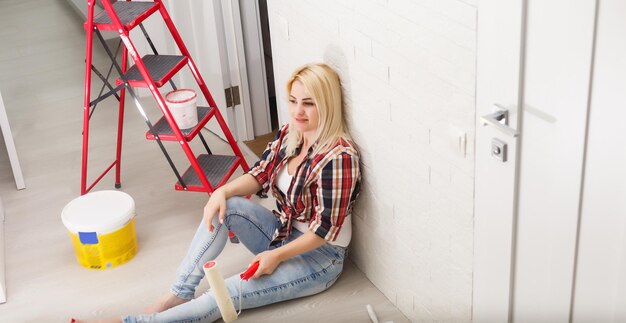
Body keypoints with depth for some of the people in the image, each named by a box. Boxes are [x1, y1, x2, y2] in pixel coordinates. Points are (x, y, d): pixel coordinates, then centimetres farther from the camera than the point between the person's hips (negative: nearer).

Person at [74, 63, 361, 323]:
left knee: (226, 295, -22)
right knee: (225, 205, -16)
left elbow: (326, 228, -23)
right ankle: (179, 295, -17)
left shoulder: (338, 157, -26)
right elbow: (261, 175, 4)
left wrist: (277, 256, -18)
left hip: (320, 257, -7)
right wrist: (223, 191, -16)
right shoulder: (290, 133, -2)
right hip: (284, 233, 8)